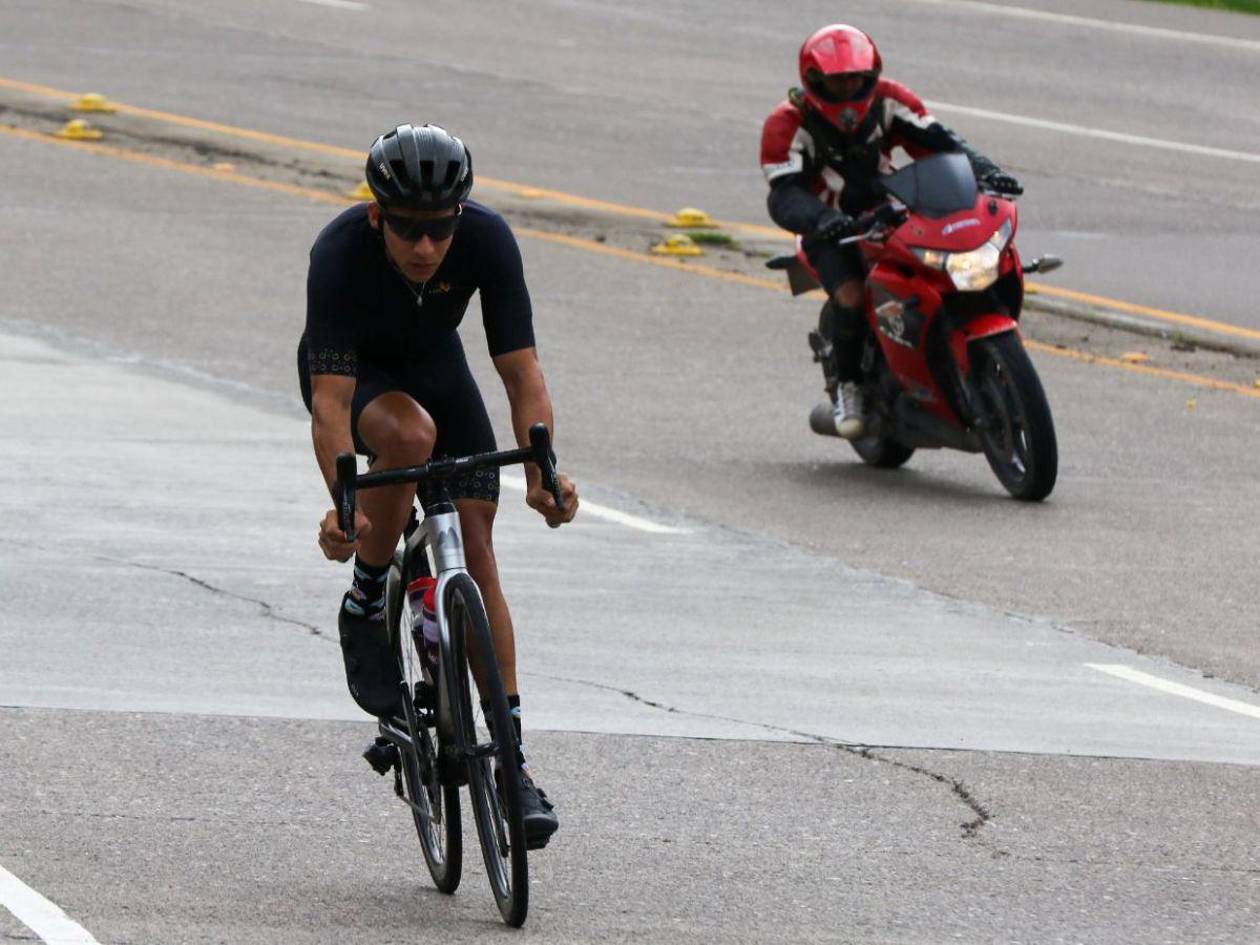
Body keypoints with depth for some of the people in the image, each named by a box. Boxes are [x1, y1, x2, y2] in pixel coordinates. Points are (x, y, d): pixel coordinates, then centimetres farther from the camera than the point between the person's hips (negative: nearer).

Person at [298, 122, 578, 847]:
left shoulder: (487, 239, -29)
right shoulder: (340, 255, -36)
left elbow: (523, 373, -28)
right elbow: (330, 402, -40)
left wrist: (542, 473, -42)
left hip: (435, 362, 3)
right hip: (353, 370, -3)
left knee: (476, 553, -10)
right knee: (410, 434, -37)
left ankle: (511, 759, -6)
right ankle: (366, 607, -15)